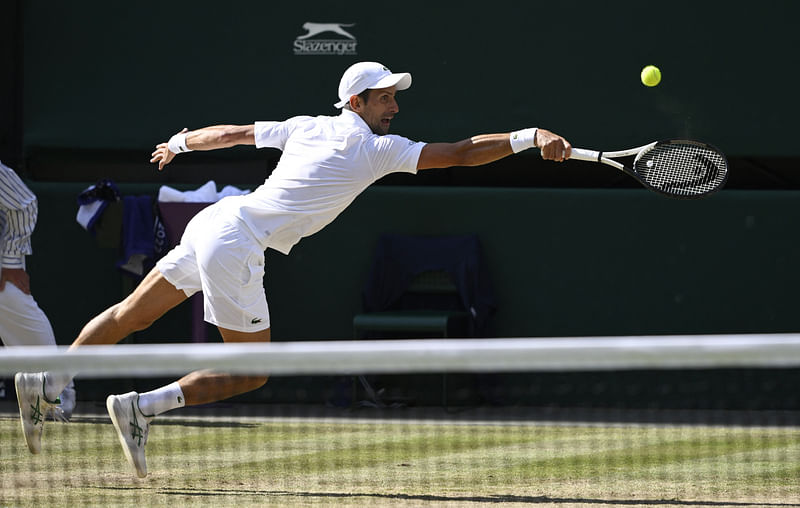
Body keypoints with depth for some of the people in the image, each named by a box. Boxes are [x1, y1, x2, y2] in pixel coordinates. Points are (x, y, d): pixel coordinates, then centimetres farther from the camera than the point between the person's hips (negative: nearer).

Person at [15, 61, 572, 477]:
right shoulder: (379, 148, -7)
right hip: (235, 245, -8)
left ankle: (45, 383, 20)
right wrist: (529, 138, -13)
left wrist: (180, 142, 40)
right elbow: (458, 153, -12)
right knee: (252, 371, 0)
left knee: (131, 316, 19)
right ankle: (139, 407, -5)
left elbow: (231, 133, 23)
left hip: (216, 218, 8)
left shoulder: (307, 126, 12)